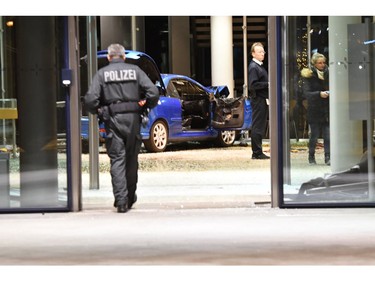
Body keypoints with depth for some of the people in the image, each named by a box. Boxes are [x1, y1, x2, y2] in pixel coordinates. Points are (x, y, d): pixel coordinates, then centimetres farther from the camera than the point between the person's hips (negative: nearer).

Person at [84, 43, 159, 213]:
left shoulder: (102, 74, 1)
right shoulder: (135, 70, 6)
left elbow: (90, 99, -10)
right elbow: (153, 92, -4)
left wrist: (98, 112, 7)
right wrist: (147, 106, 12)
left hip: (112, 120, -2)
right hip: (132, 118, 2)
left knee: (117, 160, -2)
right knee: (131, 159, 14)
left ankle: (121, 200, -12)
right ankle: (130, 198, 24)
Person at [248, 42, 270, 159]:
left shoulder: (260, 66, 19)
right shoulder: (253, 67, -12)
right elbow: (253, 85, -22)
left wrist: (269, 84, 11)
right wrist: (268, 84, -19)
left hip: (263, 100, 10)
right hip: (258, 100, -10)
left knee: (260, 126, 12)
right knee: (257, 126, -7)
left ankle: (258, 152, 16)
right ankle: (257, 153, -4)